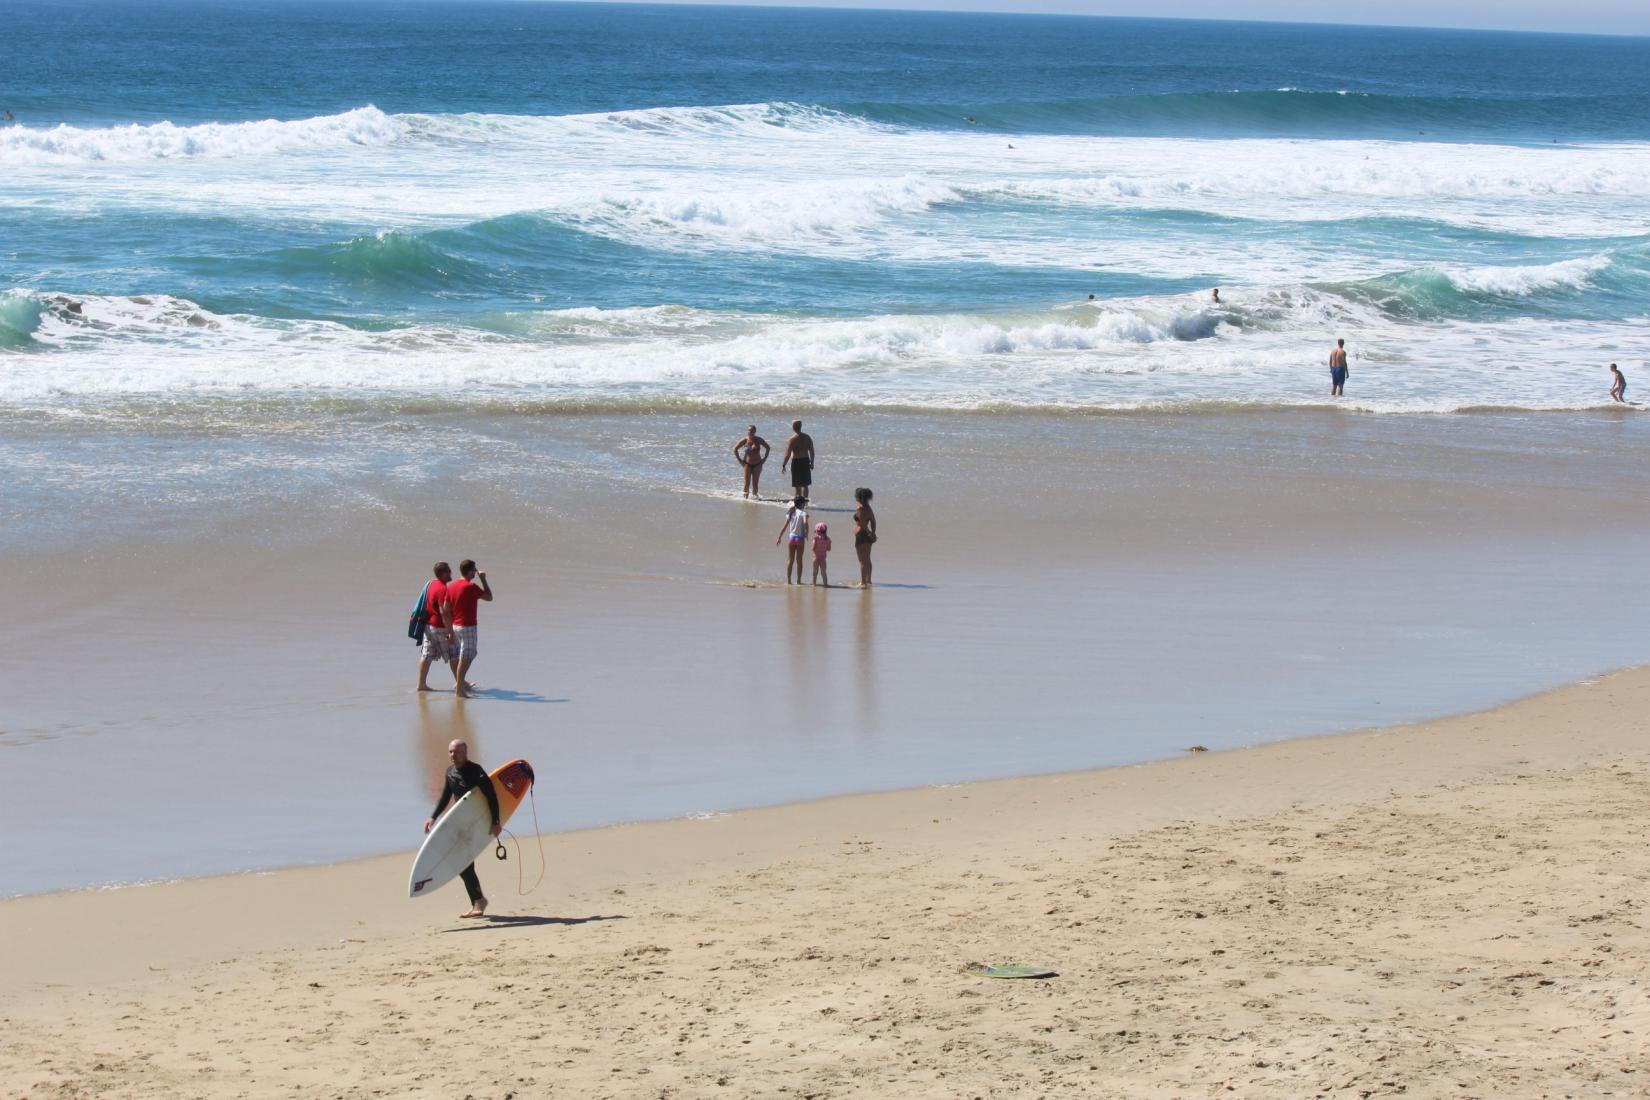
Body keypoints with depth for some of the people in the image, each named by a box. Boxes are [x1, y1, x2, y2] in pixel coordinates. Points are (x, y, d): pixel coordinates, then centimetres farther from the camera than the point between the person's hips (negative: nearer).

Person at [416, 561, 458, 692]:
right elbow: (443, 612, -25)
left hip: (428, 624, 9)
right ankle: (459, 682, 16)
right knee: (454, 656, 6)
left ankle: (421, 683, 7)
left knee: (426, 655, 7)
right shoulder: (443, 589, -20)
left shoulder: (431, 584, 9)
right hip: (440, 627, -9)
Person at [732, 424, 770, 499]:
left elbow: (768, 448, 10)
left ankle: (755, 496, 7)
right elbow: (735, 449, 3)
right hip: (747, 464, 0)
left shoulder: (759, 440, -5)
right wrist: (740, 460, 0)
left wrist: (764, 459, 3)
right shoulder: (744, 440, -7)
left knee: (755, 483, -1)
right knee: (747, 483, -3)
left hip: (757, 464, 0)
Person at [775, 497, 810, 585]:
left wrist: (779, 538, 11)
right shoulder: (803, 513, -8)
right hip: (800, 538, -3)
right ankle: (798, 580, 7)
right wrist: (807, 534, -25)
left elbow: (784, 526, 6)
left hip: (791, 537, 3)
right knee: (799, 560, 6)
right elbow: (805, 522, -28)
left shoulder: (791, 513, 5)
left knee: (790, 560, 8)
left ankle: (788, 580, 6)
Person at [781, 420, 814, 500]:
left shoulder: (792, 439, -13)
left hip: (796, 462, -5)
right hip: (806, 461, 5)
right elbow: (812, 451, 8)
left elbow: (787, 454, -14)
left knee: (798, 486, 3)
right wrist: (811, 462, 18)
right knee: (805, 485, 13)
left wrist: (783, 465, -7)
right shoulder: (807, 437, 3)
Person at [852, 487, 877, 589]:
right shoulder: (868, 509, 10)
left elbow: (863, 524, -21)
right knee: (867, 560, 18)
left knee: (863, 561, -7)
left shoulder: (859, 510, -15)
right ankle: (868, 580, 27)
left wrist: (870, 533, -13)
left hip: (861, 535, -9)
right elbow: (873, 522, 10)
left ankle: (863, 582, -8)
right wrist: (873, 533, 6)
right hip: (867, 536, 9)